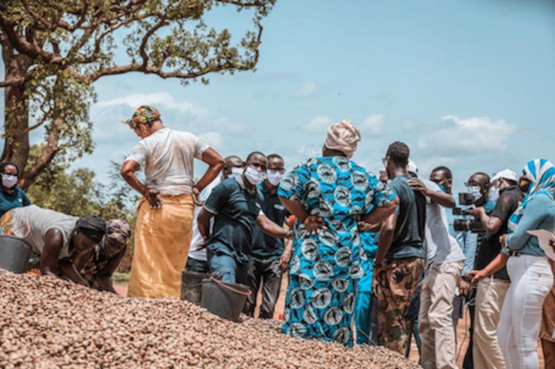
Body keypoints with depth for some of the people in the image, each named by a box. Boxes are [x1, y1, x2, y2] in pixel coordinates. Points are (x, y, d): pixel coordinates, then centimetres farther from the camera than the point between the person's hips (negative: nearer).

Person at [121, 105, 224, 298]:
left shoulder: (146, 144, -7)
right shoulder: (188, 139, 8)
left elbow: (126, 170, -21)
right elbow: (218, 162, 9)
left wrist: (145, 192, -9)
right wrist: (197, 188, 8)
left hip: (156, 208, -5)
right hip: (185, 208, 5)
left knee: (148, 264, 0)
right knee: (175, 266, 11)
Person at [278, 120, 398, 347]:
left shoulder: (312, 167, -3)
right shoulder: (363, 175, 10)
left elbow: (285, 192, -15)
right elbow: (391, 202, 10)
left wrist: (305, 218, -5)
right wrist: (363, 221, 9)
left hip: (312, 253, -4)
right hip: (348, 254, 4)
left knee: (304, 313, -2)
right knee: (340, 318, 10)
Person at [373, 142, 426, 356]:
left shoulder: (394, 187, -13)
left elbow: (389, 227, -23)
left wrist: (378, 260, -14)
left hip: (396, 260, -8)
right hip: (416, 258, 8)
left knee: (391, 320, -4)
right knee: (403, 317, 14)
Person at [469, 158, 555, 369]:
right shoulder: (535, 200, 20)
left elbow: (516, 240, -16)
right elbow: (511, 249, 19)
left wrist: (505, 239, 7)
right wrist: (485, 272, 15)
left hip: (531, 274, -10)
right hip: (522, 274, 10)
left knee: (525, 344, -7)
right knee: (505, 338, 13)